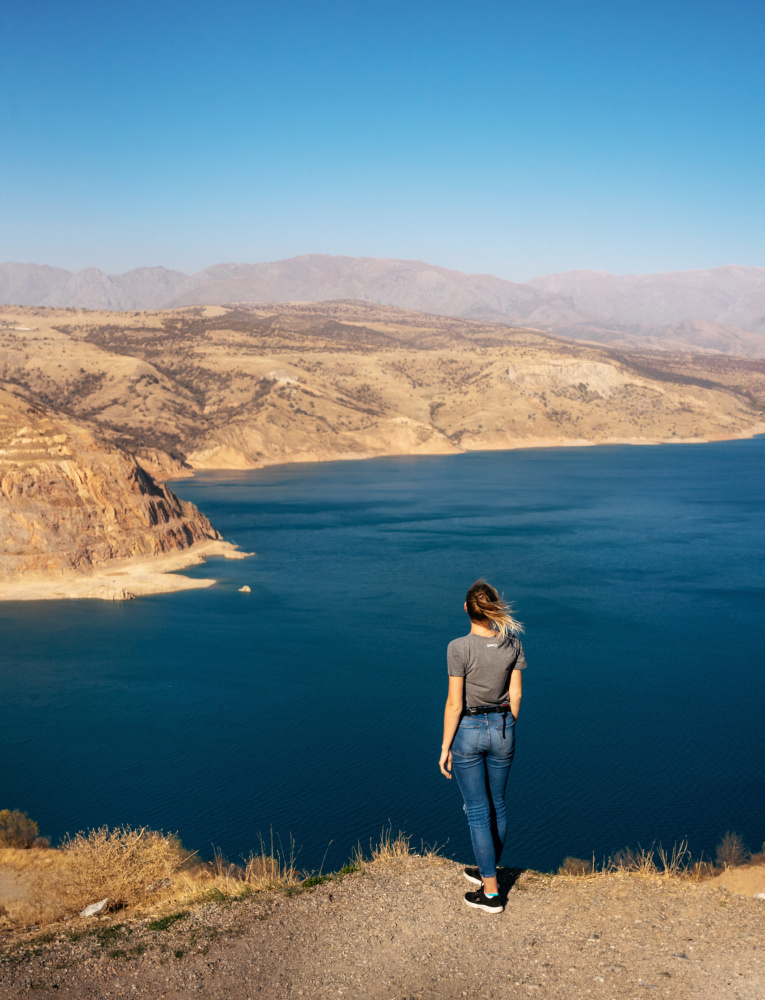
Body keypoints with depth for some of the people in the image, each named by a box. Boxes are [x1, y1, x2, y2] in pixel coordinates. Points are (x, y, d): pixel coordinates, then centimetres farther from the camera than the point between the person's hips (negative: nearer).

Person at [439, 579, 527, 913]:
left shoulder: (459, 648, -20)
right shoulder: (512, 643, -6)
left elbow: (454, 704, -17)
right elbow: (515, 694, 1)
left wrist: (445, 747, -7)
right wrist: (507, 729, 16)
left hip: (467, 731, -4)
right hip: (502, 729, 4)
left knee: (478, 811, 5)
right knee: (497, 805, 20)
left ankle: (490, 893, 10)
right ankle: (487, 871, 38)